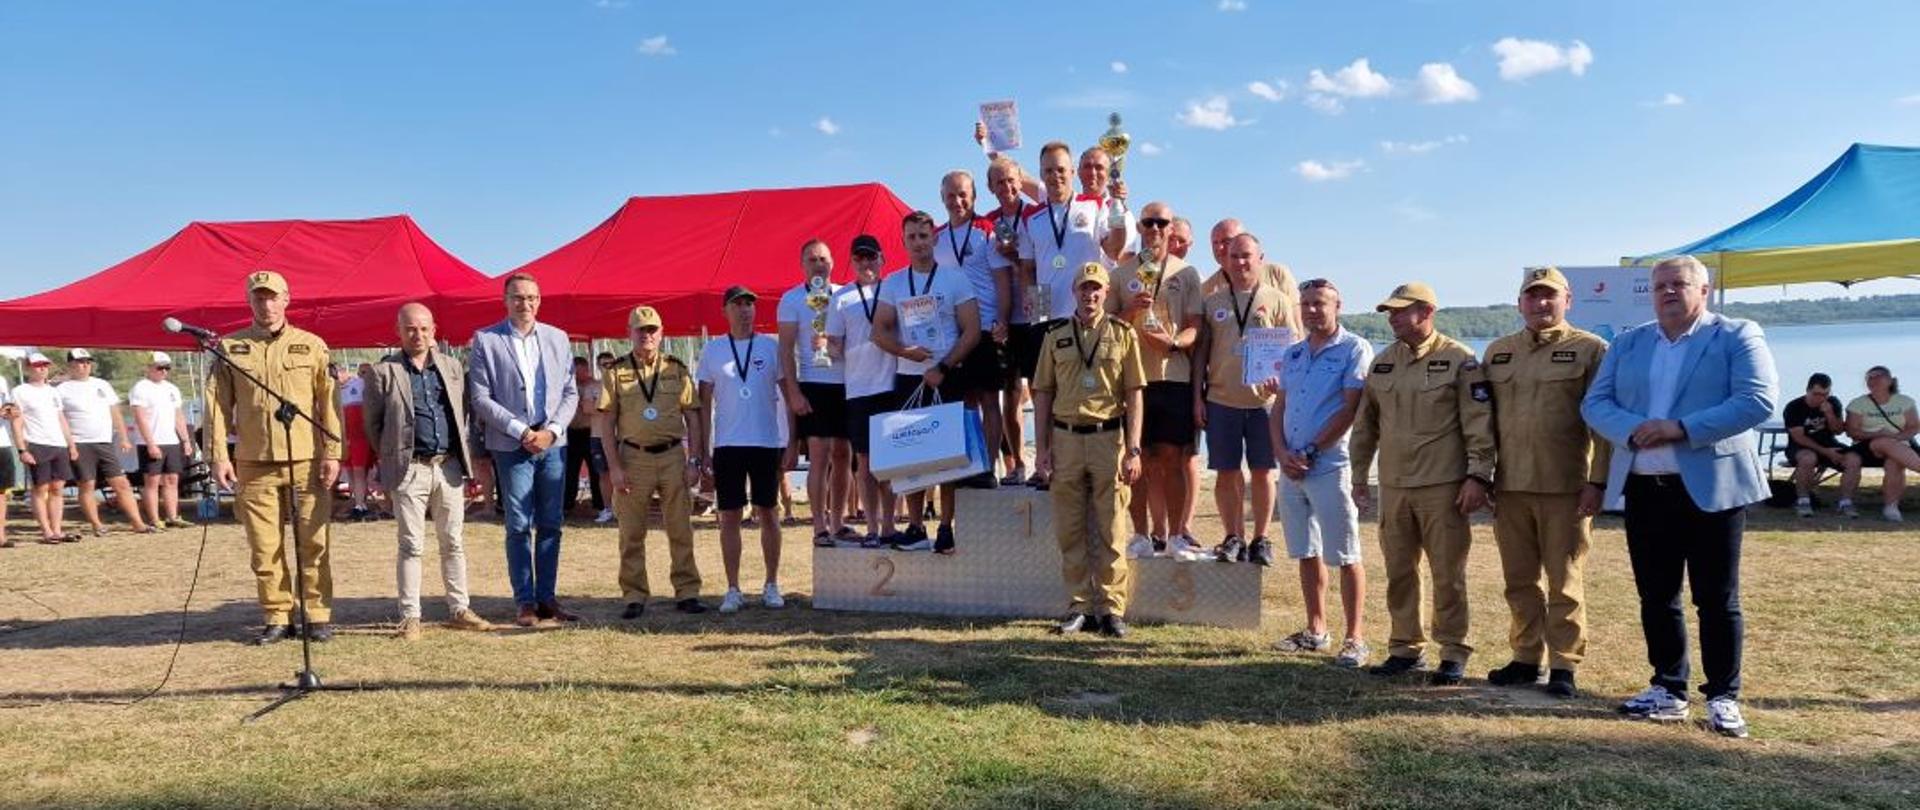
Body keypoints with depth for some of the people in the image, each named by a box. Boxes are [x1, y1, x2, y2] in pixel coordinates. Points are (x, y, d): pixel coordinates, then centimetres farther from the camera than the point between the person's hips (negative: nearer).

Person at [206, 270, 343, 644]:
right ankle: (277, 618, 14)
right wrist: (219, 455, -2)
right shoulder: (230, 347, 9)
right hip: (254, 464, 1)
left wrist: (332, 452, -4)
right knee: (265, 546, 4)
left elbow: (329, 401, 3)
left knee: (314, 543, 0)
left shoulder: (311, 345, 6)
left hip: (306, 461, -1)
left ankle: (318, 616, 9)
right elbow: (217, 403, 6)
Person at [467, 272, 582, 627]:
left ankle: (547, 598, 15)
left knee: (551, 525, 7)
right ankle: (525, 602, 9)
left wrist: (552, 430, -6)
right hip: (511, 448, -3)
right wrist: (521, 431, -12)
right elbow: (479, 398, -6)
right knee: (519, 527, 1)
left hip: (553, 445, 3)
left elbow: (571, 392, 8)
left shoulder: (557, 338, 9)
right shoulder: (485, 340, -1)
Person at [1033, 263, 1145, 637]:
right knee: (1070, 530, 5)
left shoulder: (1122, 334, 5)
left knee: (1110, 529, 2)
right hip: (1066, 438, 2)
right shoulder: (1056, 336, 10)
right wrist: (1041, 446, 3)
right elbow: (1043, 393, 11)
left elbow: (1134, 395, 1)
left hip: (1109, 438, -2)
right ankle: (1080, 607, 14)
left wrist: (1133, 449, -6)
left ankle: (1112, 609, 8)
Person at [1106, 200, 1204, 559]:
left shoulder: (1186, 273, 9)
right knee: (1139, 459, 3)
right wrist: (1131, 311, -9)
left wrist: (1172, 343, -17)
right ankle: (1142, 535, 11)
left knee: (1171, 458, 1)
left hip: (1173, 375, 0)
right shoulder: (1122, 273, 10)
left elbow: (1195, 327, 4)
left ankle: (1175, 534, 10)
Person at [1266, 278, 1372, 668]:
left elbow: (1350, 410, -12)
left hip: (1331, 465, -7)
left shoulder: (1354, 349, -4)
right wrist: (1283, 453, -2)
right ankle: (1316, 631, 23)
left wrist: (1310, 453, -13)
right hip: (1291, 468, 7)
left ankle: (1354, 638, 5)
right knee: (1307, 554, 13)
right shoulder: (1293, 354, 16)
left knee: (1346, 557, -2)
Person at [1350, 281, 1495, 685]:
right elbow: (1365, 425, 17)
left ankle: (1453, 654, 12)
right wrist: (1359, 475, 16)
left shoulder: (1459, 360, -5)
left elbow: (1479, 423, -8)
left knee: (1448, 574, 1)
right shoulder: (1382, 363, 11)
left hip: (1443, 486, -5)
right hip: (1393, 486, 5)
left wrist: (1478, 476, -13)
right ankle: (1405, 648, 23)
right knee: (1399, 571, 11)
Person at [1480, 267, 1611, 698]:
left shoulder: (1591, 350, -1)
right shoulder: (1498, 352, 13)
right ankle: (1526, 657, 22)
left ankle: (1563, 665, 12)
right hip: (1510, 485, 4)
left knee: (1565, 581, 3)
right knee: (1519, 580, 11)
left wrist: (1598, 481, -10)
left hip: (1566, 487, -4)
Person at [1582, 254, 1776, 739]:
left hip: (1712, 487, -4)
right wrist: (1633, 428, -14)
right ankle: (1668, 690, 21)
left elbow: (1757, 401, -12)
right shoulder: (1627, 344, 14)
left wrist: (1682, 428, -20)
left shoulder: (1738, 336, 0)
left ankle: (1723, 698, 12)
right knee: (1656, 597, 10)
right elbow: (1596, 403, 7)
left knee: (1717, 599, 2)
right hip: (1644, 489, 4)